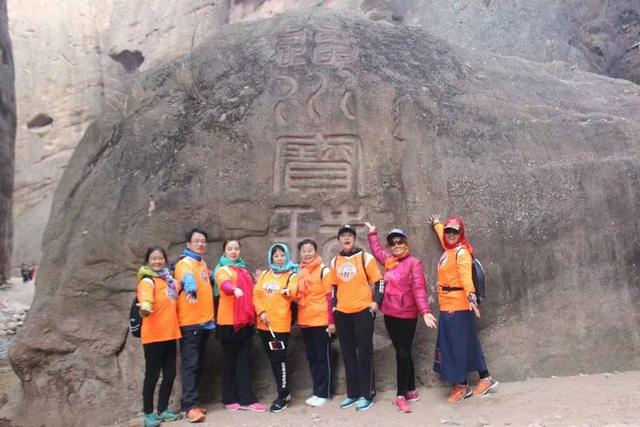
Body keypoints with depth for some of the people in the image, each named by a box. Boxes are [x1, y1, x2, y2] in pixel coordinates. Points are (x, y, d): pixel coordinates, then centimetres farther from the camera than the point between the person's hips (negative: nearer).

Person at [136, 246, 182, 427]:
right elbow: (145, 298, -34)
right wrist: (145, 308, -53)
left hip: (170, 334, 7)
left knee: (170, 375, 12)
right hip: (153, 336, -7)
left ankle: (163, 410, 25)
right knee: (152, 376, 2)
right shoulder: (147, 281, -10)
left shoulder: (168, 279, 12)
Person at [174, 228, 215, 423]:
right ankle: (191, 406, -3)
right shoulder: (184, 263, -9)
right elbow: (187, 277, -33)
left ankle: (192, 402, 22)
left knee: (199, 364, 13)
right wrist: (191, 289, -53)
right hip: (190, 322, -8)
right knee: (191, 365, -6)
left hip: (205, 321, 8)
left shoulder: (203, 264, 16)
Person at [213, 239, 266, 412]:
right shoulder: (221, 269, -2)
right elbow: (224, 284, -25)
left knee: (244, 361, 6)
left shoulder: (243, 269, 17)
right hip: (229, 321, -5)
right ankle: (230, 399, 16)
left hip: (246, 320, 6)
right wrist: (235, 289, -45)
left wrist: (254, 315, 17)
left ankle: (246, 399, 9)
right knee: (230, 361, 4)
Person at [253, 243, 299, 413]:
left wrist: (290, 291, -35)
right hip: (264, 324, 5)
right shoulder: (264, 274, 11)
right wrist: (261, 311, -7)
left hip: (280, 324, -5)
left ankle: (283, 395, 9)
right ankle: (283, 392, 27)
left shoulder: (291, 275, -1)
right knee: (273, 359, 13)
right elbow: (256, 294, 6)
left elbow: (294, 295, -14)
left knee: (279, 359, -3)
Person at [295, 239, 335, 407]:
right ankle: (317, 392, 22)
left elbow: (330, 297, -9)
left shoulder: (323, 270, -7)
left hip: (321, 321, -6)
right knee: (311, 358, 12)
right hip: (304, 322, 6)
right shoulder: (299, 272, 10)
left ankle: (324, 393, 12)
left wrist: (332, 321, -13)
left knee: (323, 357, 3)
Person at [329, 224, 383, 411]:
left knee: (364, 354, 1)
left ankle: (367, 395, 11)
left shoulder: (365, 257, -3)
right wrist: (333, 310, 13)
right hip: (342, 314, 5)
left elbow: (379, 281, -3)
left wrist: (376, 301, -13)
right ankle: (352, 394, 21)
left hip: (363, 312, -4)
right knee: (348, 355, 10)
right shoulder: (334, 261, 9)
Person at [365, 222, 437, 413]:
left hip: (407, 316, -6)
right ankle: (411, 390, 25)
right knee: (402, 353, 13)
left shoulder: (414, 263, -9)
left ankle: (401, 395, 6)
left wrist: (425, 311, -27)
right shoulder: (389, 260, 9)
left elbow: (419, 289, -17)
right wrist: (372, 233, 35)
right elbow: (377, 250, 30)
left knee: (402, 354, -3)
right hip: (390, 314, 6)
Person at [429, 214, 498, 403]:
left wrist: (471, 296, -42)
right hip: (447, 306, 9)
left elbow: (466, 276, -28)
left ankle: (462, 386, 9)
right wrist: (436, 223, 55)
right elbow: (443, 237, 38)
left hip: (458, 306, -9)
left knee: (458, 345, -2)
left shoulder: (461, 251, -12)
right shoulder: (449, 249, 13)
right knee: (450, 345, 12)